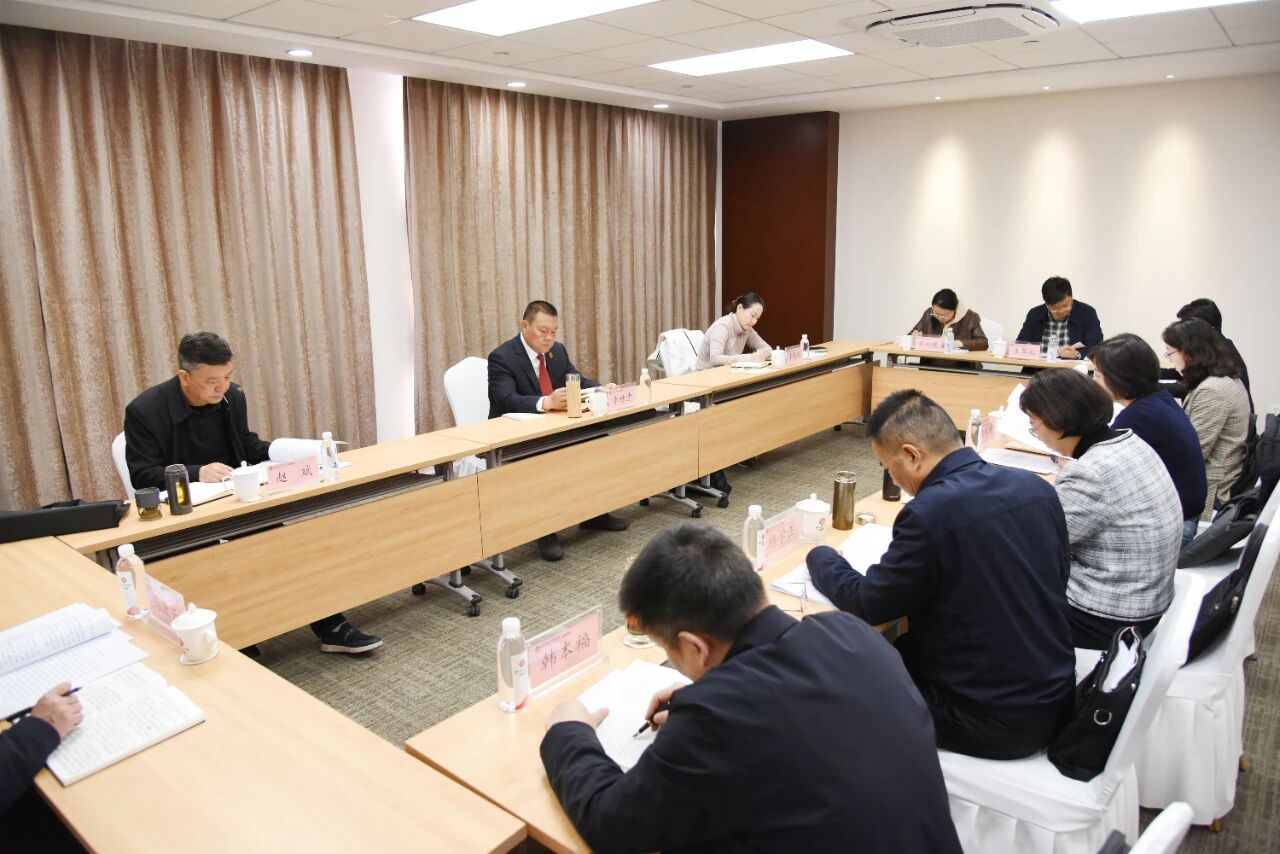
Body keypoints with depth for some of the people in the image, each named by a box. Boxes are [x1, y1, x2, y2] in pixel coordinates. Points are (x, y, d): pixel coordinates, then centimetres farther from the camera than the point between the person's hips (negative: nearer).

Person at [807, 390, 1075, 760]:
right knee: (899, 648, 21)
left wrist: (820, 558, 6)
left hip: (990, 722, -7)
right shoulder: (1037, 488, -3)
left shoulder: (930, 512, -25)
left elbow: (868, 606, -12)